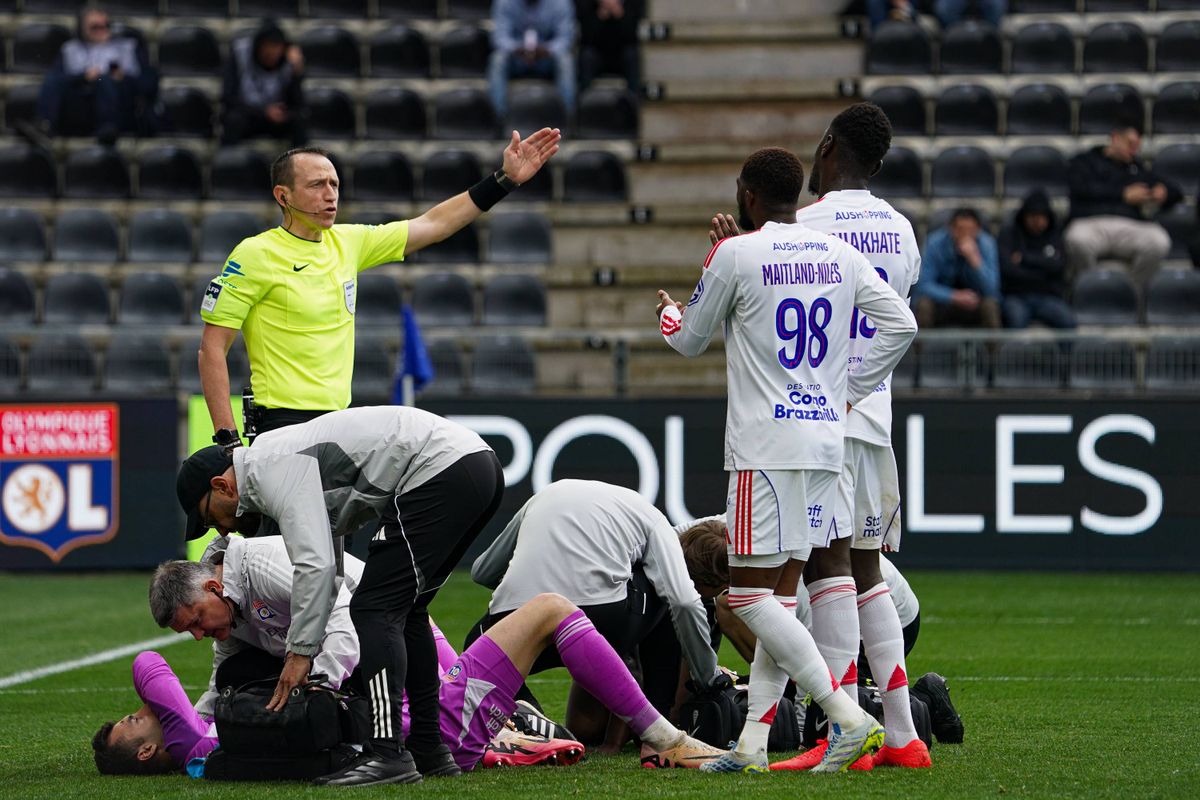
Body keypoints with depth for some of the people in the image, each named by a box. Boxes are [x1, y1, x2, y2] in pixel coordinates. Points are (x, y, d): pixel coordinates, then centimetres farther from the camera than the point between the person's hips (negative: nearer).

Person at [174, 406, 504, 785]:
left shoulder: (272, 469, -6)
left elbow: (315, 564, -16)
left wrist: (300, 651, -8)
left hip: (439, 470, -11)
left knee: (376, 610, -9)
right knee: (402, 611, 20)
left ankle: (388, 754, -14)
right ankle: (428, 751, 20)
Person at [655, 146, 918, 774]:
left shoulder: (734, 255, -6)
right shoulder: (840, 255, 10)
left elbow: (689, 341, 6)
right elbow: (901, 325, 8)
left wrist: (668, 311, 29)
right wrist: (852, 391, 16)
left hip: (766, 445, -7)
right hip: (826, 440, 7)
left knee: (748, 593, -6)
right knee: (782, 591, 10)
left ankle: (848, 717, -17)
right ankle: (752, 744, 8)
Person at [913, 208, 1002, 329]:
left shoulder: (986, 244, -13)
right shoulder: (935, 243, -14)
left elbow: (990, 290, -19)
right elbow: (924, 284, -15)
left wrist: (974, 259, -33)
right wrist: (954, 296, -30)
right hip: (943, 298, 0)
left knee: (990, 305, -30)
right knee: (924, 304, -31)